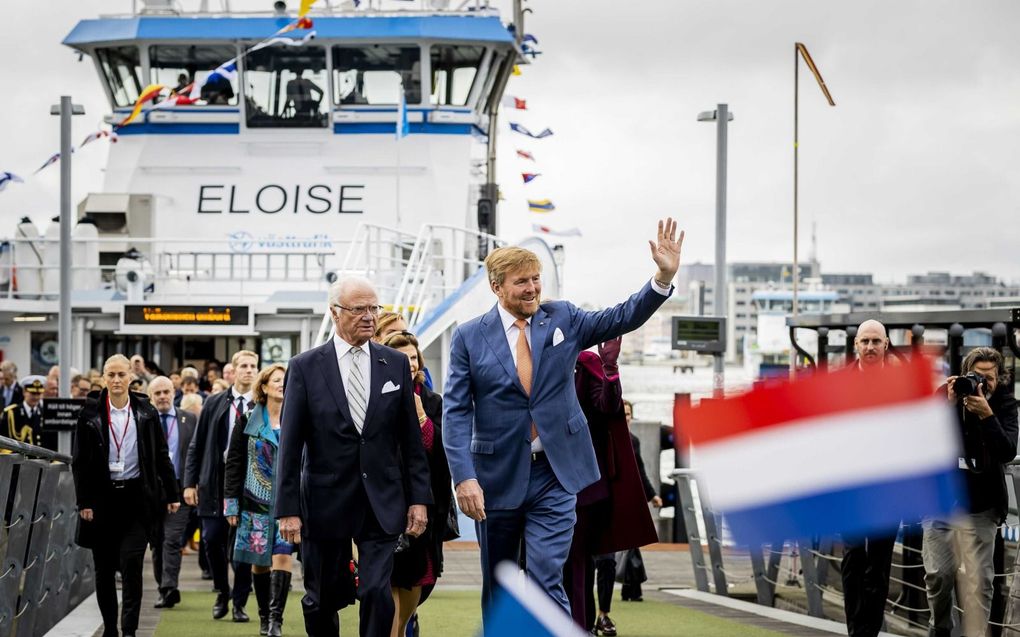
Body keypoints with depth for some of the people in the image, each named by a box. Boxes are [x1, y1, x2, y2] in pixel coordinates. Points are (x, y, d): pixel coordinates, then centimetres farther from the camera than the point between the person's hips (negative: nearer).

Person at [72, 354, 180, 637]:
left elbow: (162, 456, 9)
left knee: (131, 561, -12)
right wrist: (84, 502, -4)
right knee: (104, 569, 5)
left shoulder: (146, 413, 3)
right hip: (103, 497, 1)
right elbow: (80, 461, 2)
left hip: (137, 496, -1)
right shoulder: (90, 414, 1)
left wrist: (172, 494, 7)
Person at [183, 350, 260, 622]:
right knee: (212, 540, 1)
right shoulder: (214, 403, 6)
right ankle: (222, 594, 22)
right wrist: (190, 482, 2)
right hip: (215, 482, 2)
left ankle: (239, 602, 11)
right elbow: (197, 445, 8)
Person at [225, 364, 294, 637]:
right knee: (259, 561, 6)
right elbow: (234, 463, 5)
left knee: (282, 557, -12)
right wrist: (231, 502, -1)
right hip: (256, 500, 1)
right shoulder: (249, 421, 4)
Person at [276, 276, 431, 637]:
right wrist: (288, 509, -6)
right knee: (322, 600, 8)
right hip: (326, 502, -1)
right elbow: (290, 445, -2)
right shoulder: (305, 367, -1)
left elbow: (411, 440, 8)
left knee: (378, 593, -11)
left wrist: (418, 498, 3)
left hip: (382, 503, 1)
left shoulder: (396, 364, 6)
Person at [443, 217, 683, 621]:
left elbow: (622, 318, -5)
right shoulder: (470, 338, -3)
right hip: (497, 477, 0)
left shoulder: (562, 319, 4)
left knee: (546, 580, -10)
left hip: (554, 475, 0)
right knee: (497, 588, 12)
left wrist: (664, 277, -21)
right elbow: (456, 412, -6)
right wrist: (464, 477, -17)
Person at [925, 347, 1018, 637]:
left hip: (979, 507, -1)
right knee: (938, 573, 4)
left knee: (978, 580, -5)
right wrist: (949, 405, -20)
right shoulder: (947, 394, -1)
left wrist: (986, 415, -27)